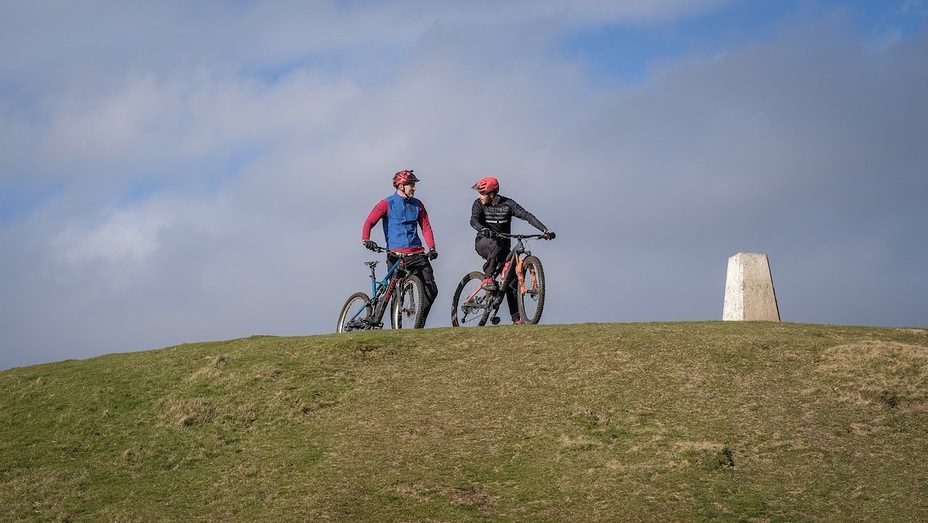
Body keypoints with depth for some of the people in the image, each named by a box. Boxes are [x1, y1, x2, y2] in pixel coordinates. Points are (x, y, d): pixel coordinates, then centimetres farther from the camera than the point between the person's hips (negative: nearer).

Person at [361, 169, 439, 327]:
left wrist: (432, 248, -3)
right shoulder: (387, 204, 2)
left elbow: (426, 227, 12)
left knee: (431, 290, -5)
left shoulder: (417, 205, 14)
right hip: (396, 254, -4)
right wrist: (366, 239, -26)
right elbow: (370, 221, -7)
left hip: (417, 253, 4)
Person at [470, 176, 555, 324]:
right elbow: (473, 220, -24)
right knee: (495, 244, -39)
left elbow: (527, 216, -16)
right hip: (483, 244, -1)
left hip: (503, 247, 1)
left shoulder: (507, 204, -7)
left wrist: (545, 230, -28)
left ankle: (517, 318, -3)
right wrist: (482, 229, -48)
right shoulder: (479, 204, -7)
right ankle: (487, 279, -30)